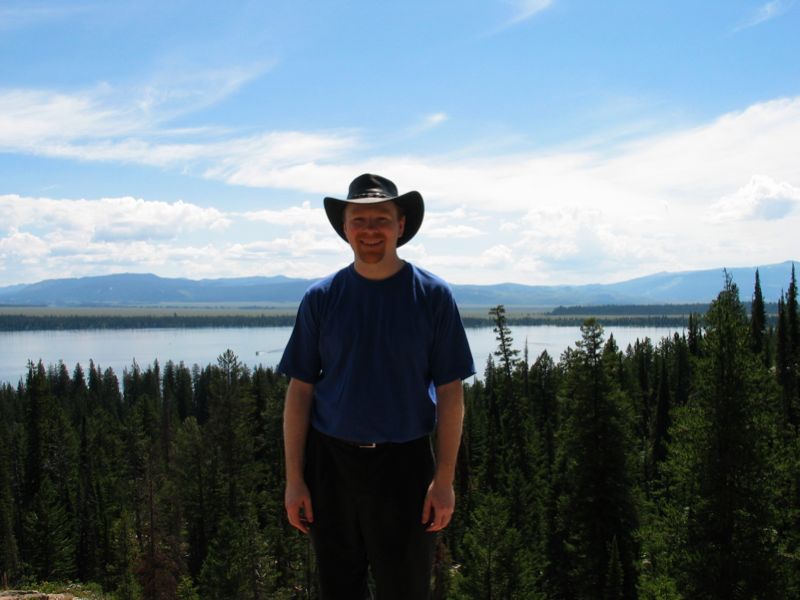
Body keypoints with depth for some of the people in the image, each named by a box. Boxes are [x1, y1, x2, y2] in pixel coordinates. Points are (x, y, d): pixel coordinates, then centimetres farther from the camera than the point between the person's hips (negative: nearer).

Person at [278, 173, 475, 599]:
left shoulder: (433, 296, -2)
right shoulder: (320, 298, 2)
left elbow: (449, 392, -2)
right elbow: (299, 391, 3)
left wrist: (445, 478, -8)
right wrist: (294, 478, -1)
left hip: (404, 465, -2)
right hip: (331, 463, 2)